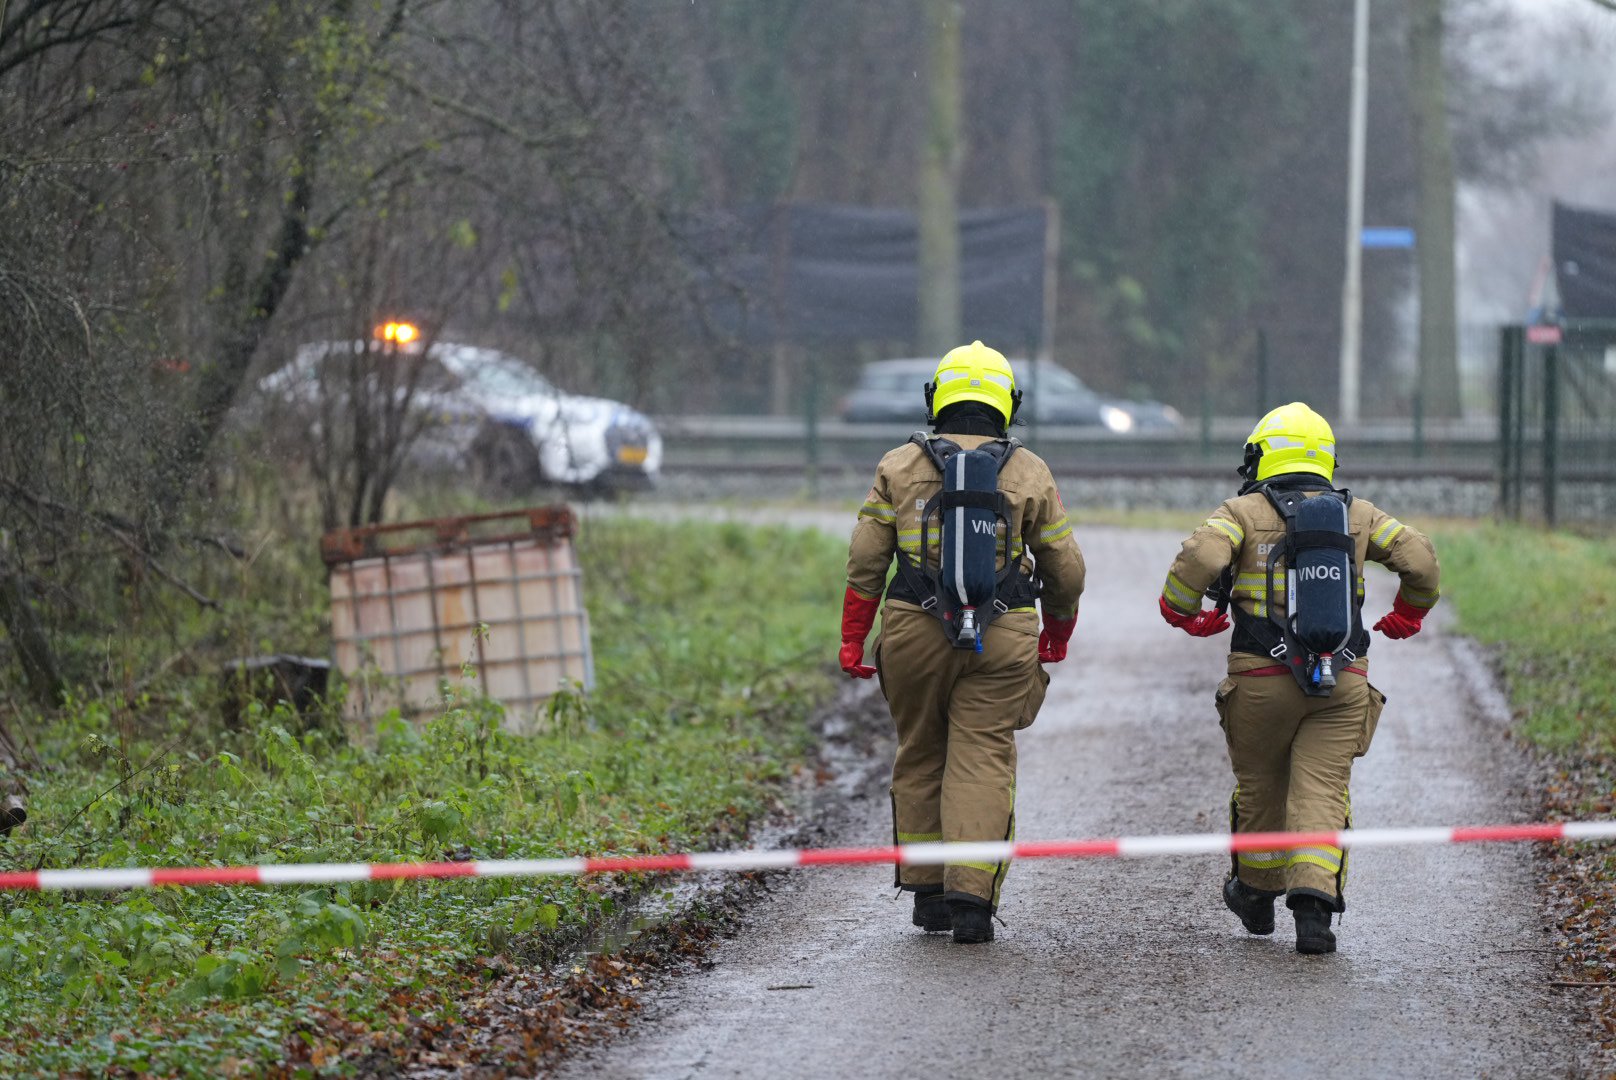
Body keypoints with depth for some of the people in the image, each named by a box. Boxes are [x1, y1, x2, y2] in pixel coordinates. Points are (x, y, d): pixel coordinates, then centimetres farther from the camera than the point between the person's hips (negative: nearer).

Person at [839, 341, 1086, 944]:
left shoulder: (899, 467, 5)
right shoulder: (1029, 472, 5)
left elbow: (865, 562, 2)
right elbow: (1064, 568, 9)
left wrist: (852, 640, 8)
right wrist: (1057, 635, 25)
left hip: (914, 633, 1)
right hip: (1002, 642, -1)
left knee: (920, 758, 14)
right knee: (983, 763, 0)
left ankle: (928, 893, 18)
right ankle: (971, 897, -10)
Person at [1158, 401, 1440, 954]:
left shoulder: (1244, 512, 0)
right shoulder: (1358, 514, 9)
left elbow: (1200, 556, -17)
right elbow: (1420, 557, 3)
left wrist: (1182, 612, -1)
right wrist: (1410, 613, 21)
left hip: (1261, 680, -1)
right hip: (1342, 681, 1)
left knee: (1259, 786, 17)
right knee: (1321, 792, -1)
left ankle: (1256, 893, 35)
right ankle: (1314, 900, -20)